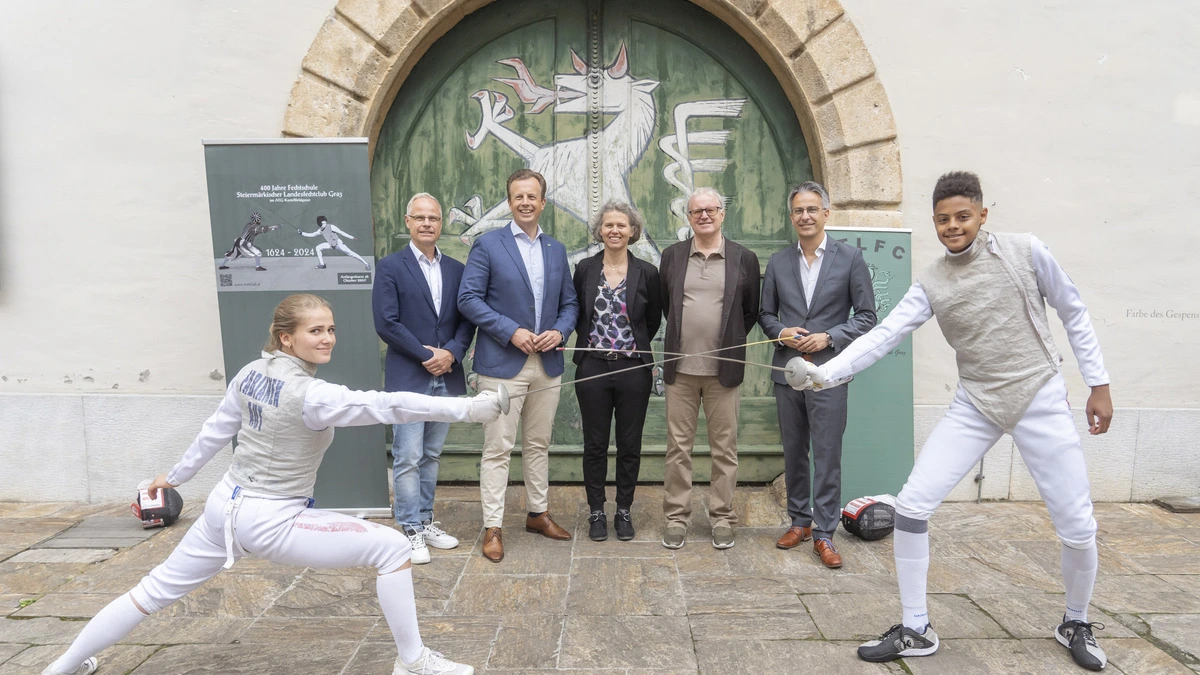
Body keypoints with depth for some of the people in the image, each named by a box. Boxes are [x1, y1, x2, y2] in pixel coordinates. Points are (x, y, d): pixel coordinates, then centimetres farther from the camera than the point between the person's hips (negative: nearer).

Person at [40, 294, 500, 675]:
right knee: (391, 547, -7)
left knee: (155, 591, 26)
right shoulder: (309, 395, -23)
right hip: (271, 522, -8)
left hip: (225, 507, 8)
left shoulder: (251, 373, -1)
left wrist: (176, 475, 26)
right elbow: (388, 405, -33)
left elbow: (215, 431, 11)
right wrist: (469, 408, -38)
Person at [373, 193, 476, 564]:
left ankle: (425, 521, 25)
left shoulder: (456, 269, 10)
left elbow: (466, 320, 7)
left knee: (431, 456, 14)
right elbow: (386, 323, -10)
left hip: (446, 377, 5)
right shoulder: (391, 266, -3)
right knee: (408, 458, -1)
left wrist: (451, 352, -10)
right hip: (408, 377, -4)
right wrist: (425, 355, -12)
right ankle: (410, 530, 10)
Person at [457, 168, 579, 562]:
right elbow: (468, 299, -9)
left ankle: (538, 514, 29)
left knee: (538, 444, 15)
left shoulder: (556, 250, 12)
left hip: (547, 364, 5)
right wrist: (511, 331, -16)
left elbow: (569, 302, 14)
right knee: (498, 448, -1)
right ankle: (492, 527, 8)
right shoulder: (488, 245, -3)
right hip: (502, 365, -5)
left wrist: (560, 331, -6)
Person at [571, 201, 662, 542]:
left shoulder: (646, 272, -1)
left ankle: (624, 511, 24)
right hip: (592, 367, 1)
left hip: (633, 368, 0)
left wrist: (635, 345, 7)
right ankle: (596, 512, 22)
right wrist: (590, 342, 7)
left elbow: (654, 319, 10)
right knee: (595, 444, 8)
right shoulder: (585, 268, 2)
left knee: (630, 445, 8)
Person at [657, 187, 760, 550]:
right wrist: (684, 336, 12)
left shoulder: (744, 258, 2)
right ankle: (676, 517, 19)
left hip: (724, 369, -1)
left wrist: (728, 341, 7)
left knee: (724, 448, 7)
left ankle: (722, 517, 20)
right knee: (678, 447, 7)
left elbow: (752, 311, 8)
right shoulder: (672, 255, 6)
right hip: (680, 368, 1)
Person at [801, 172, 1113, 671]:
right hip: (974, 407, 2)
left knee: (1077, 527, -1)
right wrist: (825, 373, -25)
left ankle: (1075, 624, 31)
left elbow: (1074, 314, 4)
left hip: (1040, 400, -1)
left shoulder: (1025, 251, -7)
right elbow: (883, 335, -11)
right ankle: (916, 630, 8)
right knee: (911, 506, -8)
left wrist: (1099, 385, 4)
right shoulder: (932, 283, -3)